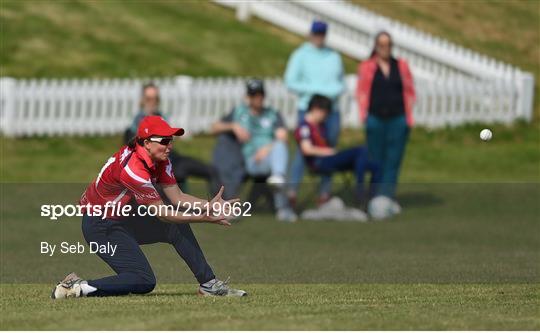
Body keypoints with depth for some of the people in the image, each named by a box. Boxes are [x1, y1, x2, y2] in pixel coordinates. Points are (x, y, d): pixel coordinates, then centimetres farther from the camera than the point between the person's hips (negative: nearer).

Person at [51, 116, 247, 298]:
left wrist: (209, 205, -18)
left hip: (124, 218, 10)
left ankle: (208, 284, 9)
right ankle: (77, 287, -12)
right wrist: (203, 218, -26)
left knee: (178, 228, 4)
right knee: (144, 282, -16)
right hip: (101, 227, -10)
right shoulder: (133, 168, -29)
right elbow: (161, 213, -24)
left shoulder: (160, 160, -2)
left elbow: (177, 197, -2)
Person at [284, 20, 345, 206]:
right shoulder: (300, 55, 2)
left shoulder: (333, 56, 15)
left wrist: (337, 91, -4)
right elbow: (291, 82, -5)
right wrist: (317, 90, -13)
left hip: (332, 109, 4)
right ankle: (293, 189, -12)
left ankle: (324, 192, 6)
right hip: (308, 108, -4)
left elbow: (341, 83, 20)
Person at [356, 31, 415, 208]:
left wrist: (408, 117, 2)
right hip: (376, 119, -1)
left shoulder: (401, 66, 9)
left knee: (393, 160, -2)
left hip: (398, 119, 1)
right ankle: (376, 197, 5)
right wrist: (364, 116, -7)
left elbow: (409, 92, 10)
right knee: (376, 159, 1)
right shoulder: (367, 67, 4)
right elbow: (362, 93, 2)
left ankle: (388, 196, -1)